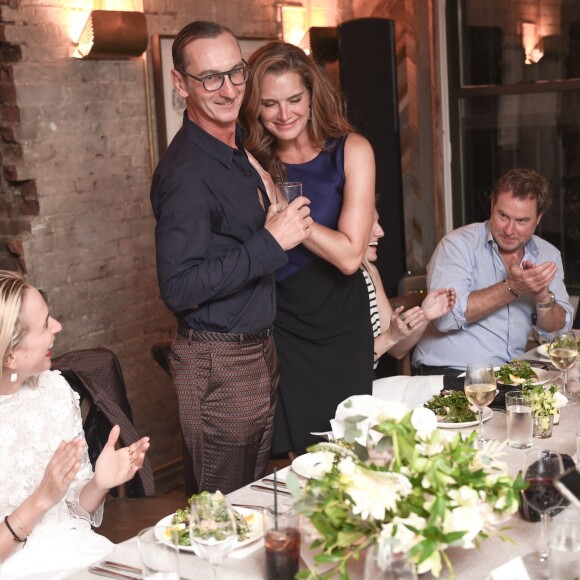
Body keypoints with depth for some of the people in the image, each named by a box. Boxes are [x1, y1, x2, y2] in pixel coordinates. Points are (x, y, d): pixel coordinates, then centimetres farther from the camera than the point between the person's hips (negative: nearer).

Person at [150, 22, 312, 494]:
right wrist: (271, 243, -23)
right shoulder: (186, 171, -20)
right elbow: (179, 289, -26)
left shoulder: (241, 150, 10)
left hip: (260, 349, 9)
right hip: (219, 362, -9)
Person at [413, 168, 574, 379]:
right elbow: (445, 316, -21)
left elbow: (558, 329, 5)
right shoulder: (459, 244, -7)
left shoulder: (548, 255, 9)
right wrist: (512, 288, -22)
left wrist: (542, 295, -16)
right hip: (450, 370, -6)